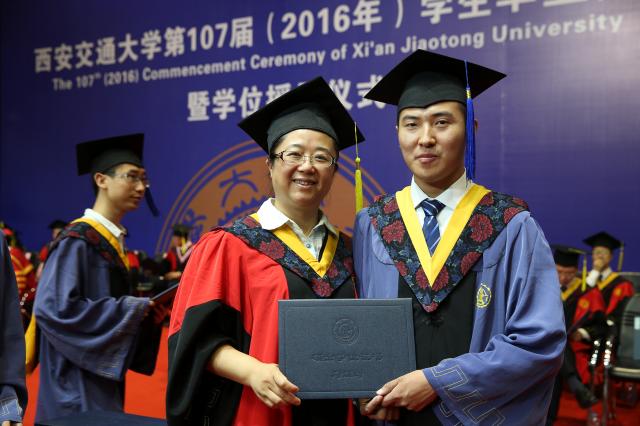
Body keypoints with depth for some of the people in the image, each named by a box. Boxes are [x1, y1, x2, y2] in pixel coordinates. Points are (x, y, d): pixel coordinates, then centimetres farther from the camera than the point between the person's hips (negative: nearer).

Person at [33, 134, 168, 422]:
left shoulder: (113, 240, 10)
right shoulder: (78, 240, -16)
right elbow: (55, 309, -25)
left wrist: (145, 311, 0)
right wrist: (131, 307, -19)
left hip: (100, 380, 9)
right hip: (77, 386, -9)